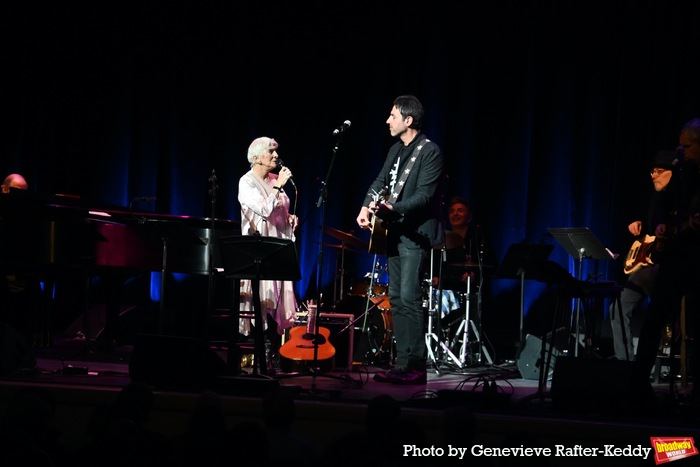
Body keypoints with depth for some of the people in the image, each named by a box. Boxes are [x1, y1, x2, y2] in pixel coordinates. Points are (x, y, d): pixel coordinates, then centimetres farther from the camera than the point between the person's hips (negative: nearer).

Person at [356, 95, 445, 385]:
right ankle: (402, 363, 13)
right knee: (396, 299, 9)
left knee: (409, 298, -14)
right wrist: (367, 207, -7)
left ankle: (414, 367, -13)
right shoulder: (396, 150, 14)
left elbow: (424, 196, -20)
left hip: (416, 234, -9)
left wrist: (393, 208, -32)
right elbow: (379, 183, 12)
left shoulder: (430, 152, -12)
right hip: (395, 233, 9)